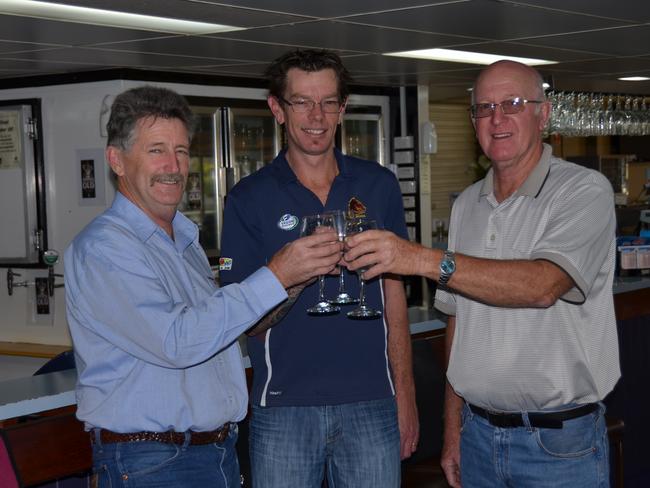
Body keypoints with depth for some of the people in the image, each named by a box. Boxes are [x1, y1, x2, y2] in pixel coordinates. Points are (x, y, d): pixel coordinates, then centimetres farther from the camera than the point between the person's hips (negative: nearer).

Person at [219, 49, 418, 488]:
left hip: (371, 403, 2)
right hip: (284, 406, -1)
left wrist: (405, 393, 5)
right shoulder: (250, 198, -1)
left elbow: (394, 295, 10)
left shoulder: (378, 185, 6)